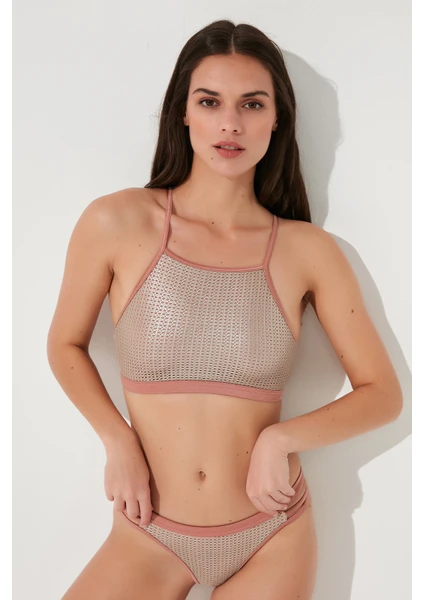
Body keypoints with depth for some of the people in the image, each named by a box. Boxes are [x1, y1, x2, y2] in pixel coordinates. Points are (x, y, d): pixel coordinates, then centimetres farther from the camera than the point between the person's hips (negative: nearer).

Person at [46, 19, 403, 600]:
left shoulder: (308, 250, -8)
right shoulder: (116, 223, -10)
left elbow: (384, 394, -2)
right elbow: (66, 345, 4)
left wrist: (282, 438, -16)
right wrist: (118, 442, -9)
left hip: (272, 539, 1)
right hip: (149, 536, 0)